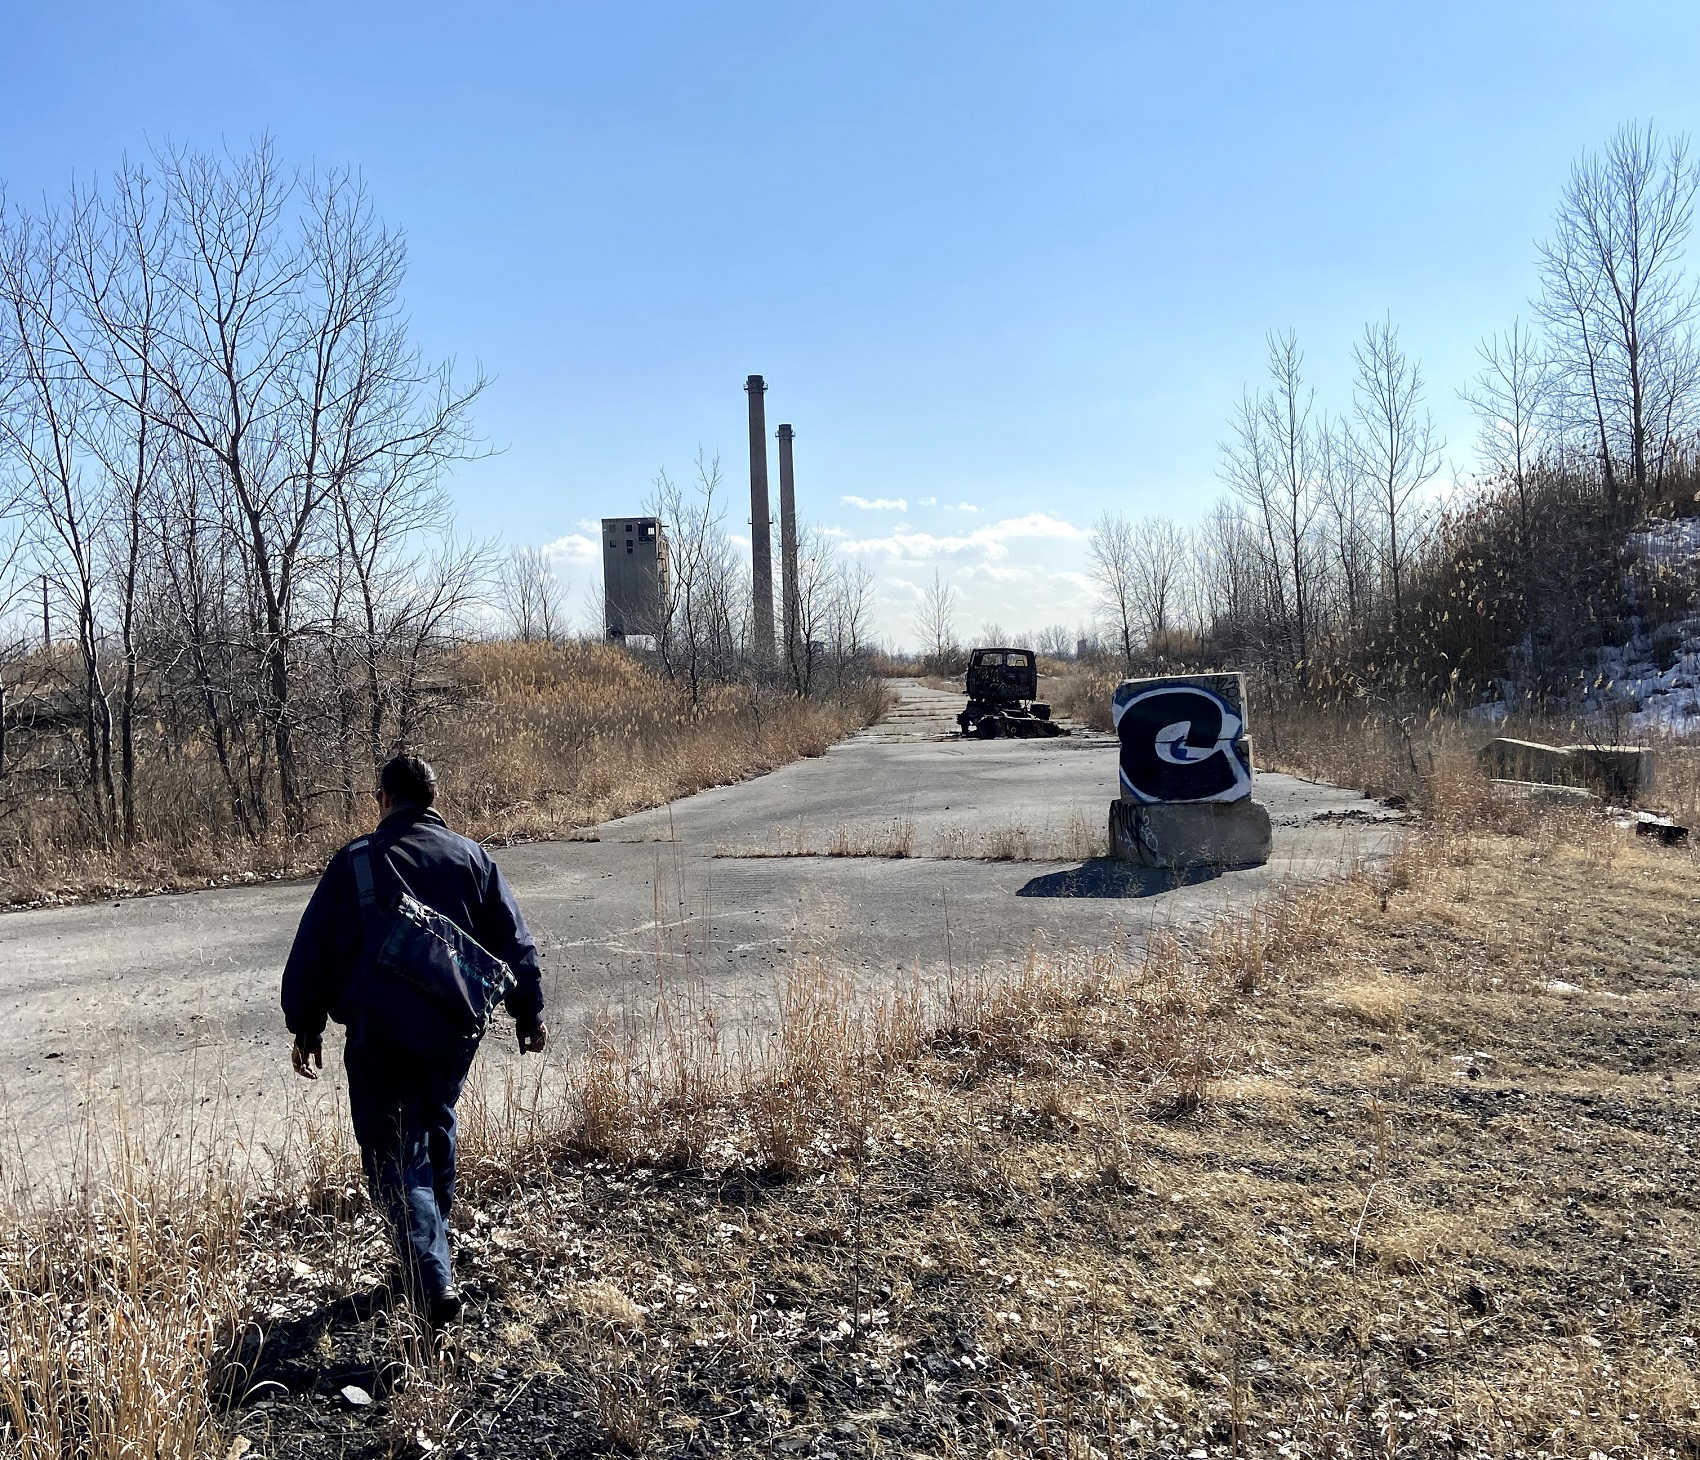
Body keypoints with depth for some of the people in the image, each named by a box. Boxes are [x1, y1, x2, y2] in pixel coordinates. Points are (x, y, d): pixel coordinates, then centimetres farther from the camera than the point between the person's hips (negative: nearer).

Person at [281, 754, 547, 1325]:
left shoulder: (353, 862, 0)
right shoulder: (471, 857, 6)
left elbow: (311, 950, 2)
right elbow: (514, 942, 7)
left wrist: (306, 1027, 11)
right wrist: (528, 1014, 14)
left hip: (379, 1034, -3)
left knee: (394, 1156, 0)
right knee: (436, 1129, 26)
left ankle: (433, 1278, -14)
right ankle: (433, 1247, 39)